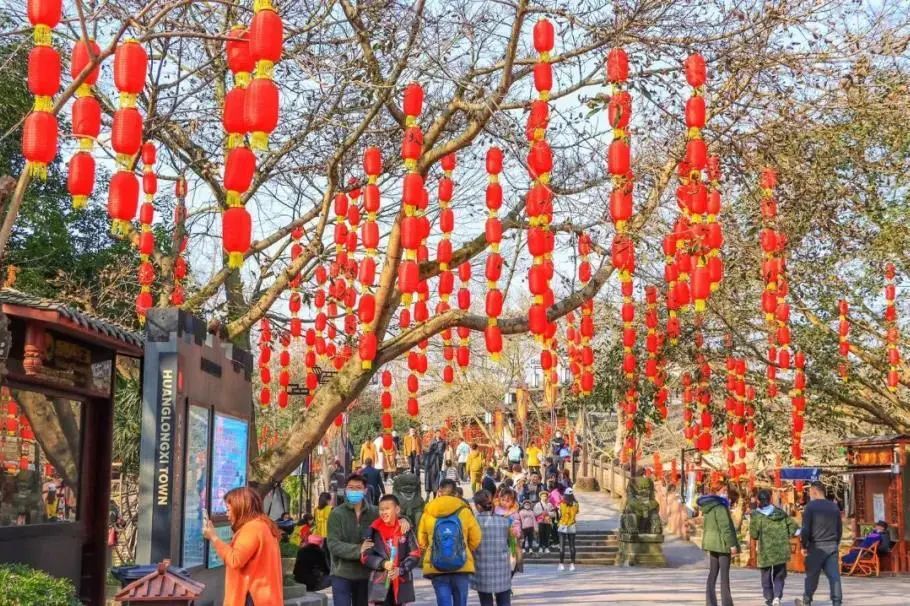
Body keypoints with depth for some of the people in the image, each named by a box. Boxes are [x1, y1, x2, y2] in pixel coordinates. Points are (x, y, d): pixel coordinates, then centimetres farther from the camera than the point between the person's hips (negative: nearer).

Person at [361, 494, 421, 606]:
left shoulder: (405, 529, -2)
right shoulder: (374, 530, -2)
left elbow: (415, 554, -2)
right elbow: (365, 556, -1)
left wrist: (401, 569, -15)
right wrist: (382, 563, -15)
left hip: (401, 582, 1)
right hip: (380, 583, -1)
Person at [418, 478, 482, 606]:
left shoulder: (428, 513, -1)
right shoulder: (464, 511, -2)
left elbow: (421, 541, 4)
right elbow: (475, 539, 1)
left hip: (436, 566, 0)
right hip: (461, 565, 0)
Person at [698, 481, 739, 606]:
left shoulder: (708, 506, 12)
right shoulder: (720, 507, -18)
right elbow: (725, 527, -21)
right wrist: (732, 544, -19)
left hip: (711, 542, 9)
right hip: (721, 543, -9)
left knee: (713, 572, 11)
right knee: (724, 574, -5)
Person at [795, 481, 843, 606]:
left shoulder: (810, 506, -7)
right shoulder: (834, 506, 10)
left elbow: (805, 529, -11)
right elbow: (840, 529, 14)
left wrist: (804, 546, -1)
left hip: (816, 546, -4)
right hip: (832, 546, 4)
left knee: (812, 575, 9)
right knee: (834, 576, -1)